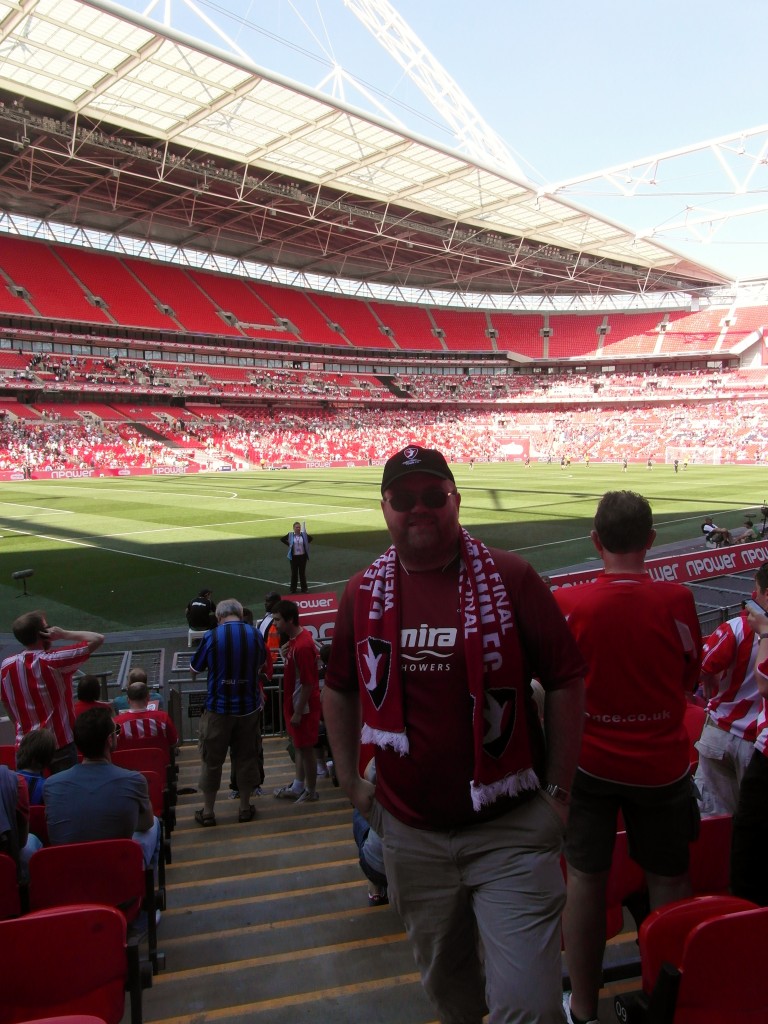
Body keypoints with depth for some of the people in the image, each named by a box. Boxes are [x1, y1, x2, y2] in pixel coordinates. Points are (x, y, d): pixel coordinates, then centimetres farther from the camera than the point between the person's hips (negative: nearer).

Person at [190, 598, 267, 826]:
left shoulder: (211, 637, -11)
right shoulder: (255, 634, -3)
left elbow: (194, 670, 0)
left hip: (218, 707, -2)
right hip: (248, 707, 2)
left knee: (212, 760, 11)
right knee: (246, 757, 15)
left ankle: (207, 811, 22)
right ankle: (245, 808, 25)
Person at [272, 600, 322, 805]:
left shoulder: (303, 646, -28)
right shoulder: (294, 636, 1)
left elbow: (308, 684, -24)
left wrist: (298, 713, -19)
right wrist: (285, 654, 2)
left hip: (303, 707, -9)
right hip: (294, 703, 9)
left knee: (306, 748, 6)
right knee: (299, 746, 21)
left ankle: (311, 792, 22)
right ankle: (298, 786, 35)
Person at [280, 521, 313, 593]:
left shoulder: (304, 535, -1)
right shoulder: (290, 535, -3)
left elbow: (311, 538, 12)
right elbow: (282, 539, 5)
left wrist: (306, 544, 4)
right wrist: (289, 544, -2)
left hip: (302, 556, 1)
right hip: (294, 557, -1)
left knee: (302, 572, 7)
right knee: (294, 573, 5)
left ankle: (304, 588, 15)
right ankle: (293, 589, 13)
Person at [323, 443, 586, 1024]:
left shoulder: (510, 577, -9)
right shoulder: (364, 594, 0)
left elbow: (567, 681, -6)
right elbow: (339, 689, 13)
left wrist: (557, 790, -7)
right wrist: (351, 779, 9)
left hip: (511, 829, -3)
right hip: (411, 833, 4)